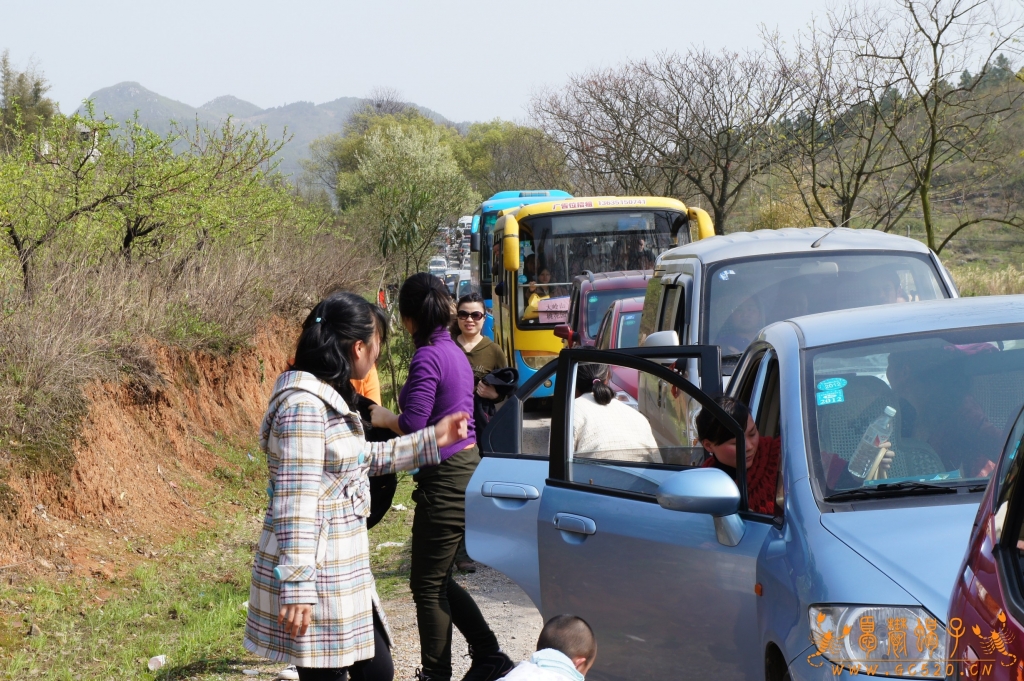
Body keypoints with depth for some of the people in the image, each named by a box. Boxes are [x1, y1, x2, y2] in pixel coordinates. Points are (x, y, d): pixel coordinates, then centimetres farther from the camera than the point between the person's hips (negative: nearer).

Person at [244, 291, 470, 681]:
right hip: (315, 576, -10)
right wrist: (297, 587, -26)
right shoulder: (303, 403, -19)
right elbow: (294, 503, -24)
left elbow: (361, 460, 28)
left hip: (343, 572, 10)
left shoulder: (330, 398, 11)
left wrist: (431, 439, 27)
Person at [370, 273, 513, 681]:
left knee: (428, 586, 3)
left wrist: (383, 417, -2)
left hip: (446, 479, -10)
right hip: (469, 467, 10)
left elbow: (413, 425, -21)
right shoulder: (455, 352, 12)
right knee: (439, 581, 19)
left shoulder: (427, 357, -17)